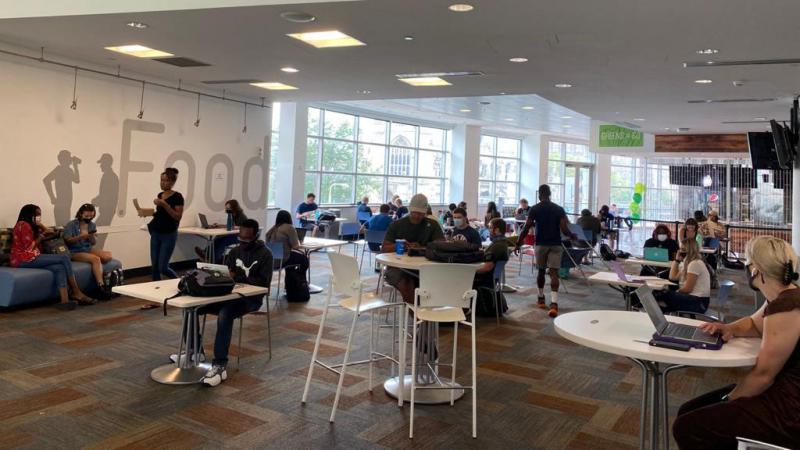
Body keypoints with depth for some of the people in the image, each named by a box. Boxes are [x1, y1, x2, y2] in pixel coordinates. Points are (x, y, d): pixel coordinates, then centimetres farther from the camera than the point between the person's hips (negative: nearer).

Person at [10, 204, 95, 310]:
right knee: (64, 258, -17)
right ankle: (77, 293, -15)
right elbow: (29, 247, -11)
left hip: (28, 259, 10)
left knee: (59, 268, -16)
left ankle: (65, 300, -30)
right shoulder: (24, 225, -5)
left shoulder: (30, 226, 26)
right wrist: (41, 237, 1)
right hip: (24, 259, -10)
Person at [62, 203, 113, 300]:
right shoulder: (71, 225, -4)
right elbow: (67, 240, -12)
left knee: (108, 256, -22)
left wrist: (92, 237, -12)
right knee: (96, 259, -32)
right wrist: (81, 236, -25)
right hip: (75, 251, -6)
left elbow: (93, 243, 11)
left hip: (88, 249, 6)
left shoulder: (92, 225, 10)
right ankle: (101, 287, -34)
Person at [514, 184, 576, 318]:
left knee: (541, 271, 18)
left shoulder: (534, 209, -2)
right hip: (555, 244, 0)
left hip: (541, 244, 0)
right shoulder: (559, 209, 1)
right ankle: (554, 304, -20)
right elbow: (564, 229, -5)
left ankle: (541, 298, 31)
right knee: (554, 273, -6)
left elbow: (526, 228, -6)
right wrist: (572, 236, 15)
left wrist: (518, 243, 2)